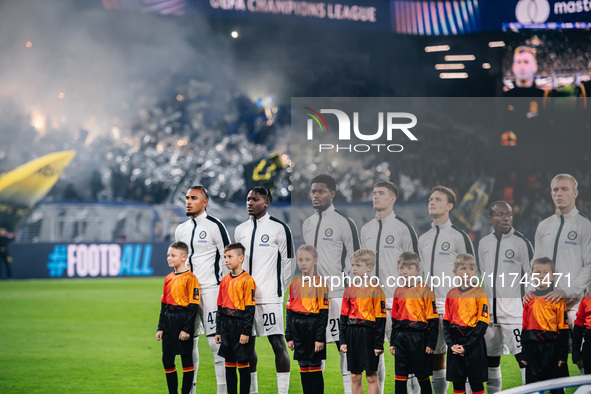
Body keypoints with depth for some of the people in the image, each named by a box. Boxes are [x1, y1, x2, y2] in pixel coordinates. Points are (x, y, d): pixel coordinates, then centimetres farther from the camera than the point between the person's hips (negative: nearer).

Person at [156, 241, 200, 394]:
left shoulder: (190, 278, -10)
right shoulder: (168, 278, 12)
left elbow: (193, 305, -12)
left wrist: (187, 329, -16)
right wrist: (160, 328, 12)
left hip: (183, 320, -7)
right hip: (169, 322, 7)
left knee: (186, 359, 1)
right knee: (167, 360, 8)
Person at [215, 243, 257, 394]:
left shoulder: (247, 280, -9)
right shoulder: (225, 280, 11)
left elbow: (250, 309, -11)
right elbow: (220, 307, 15)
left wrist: (246, 332, -15)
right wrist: (218, 331, 11)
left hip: (241, 324, -6)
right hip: (227, 328, 6)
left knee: (243, 364, 0)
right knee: (229, 364, 9)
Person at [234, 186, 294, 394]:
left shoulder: (279, 228, -3)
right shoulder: (240, 230, 13)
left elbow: (288, 263, 0)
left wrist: (278, 289, 0)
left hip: (269, 297, -6)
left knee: (278, 343, -8)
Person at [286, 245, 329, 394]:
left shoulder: (320, 283, -5)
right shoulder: (294, 284, 10)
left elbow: (324, 312, -8)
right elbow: (289, 311, 12)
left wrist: (320, 338, -13)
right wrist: (289, 337, 7)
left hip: (313, 327, -5)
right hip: (298, 329, 5)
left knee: (315, 367, -4)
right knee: (303, 368, 8)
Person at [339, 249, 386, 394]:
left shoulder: (375, 290, -6)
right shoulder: (349, 290, 10)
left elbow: (380, 319, -7)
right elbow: (344, 316, 12)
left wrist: (379, 343, -10)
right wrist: (343, 340, 6)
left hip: (369, 335, -5)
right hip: (352, 335, 5)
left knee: (371, 377, -1)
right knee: (355, 377, 8)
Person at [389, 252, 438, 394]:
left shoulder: (425, 290, -7)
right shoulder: (398, 291, 11)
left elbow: (433, 318, -7)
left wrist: (431, 343, -11)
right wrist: (393, 342, 14)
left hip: (418, 338, -5)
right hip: (401, 338, 5)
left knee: (423, 377, 3)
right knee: (400, 376, 6)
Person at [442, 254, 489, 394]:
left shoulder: (479, 293, -4)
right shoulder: (451, 294, 9)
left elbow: (483, 322, -8)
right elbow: (446, 321, 9)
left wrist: (466, 345, -14)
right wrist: (451, 344, -6)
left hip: (474, 343, -4)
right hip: (455, 344, 4)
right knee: (457, 383, 7)